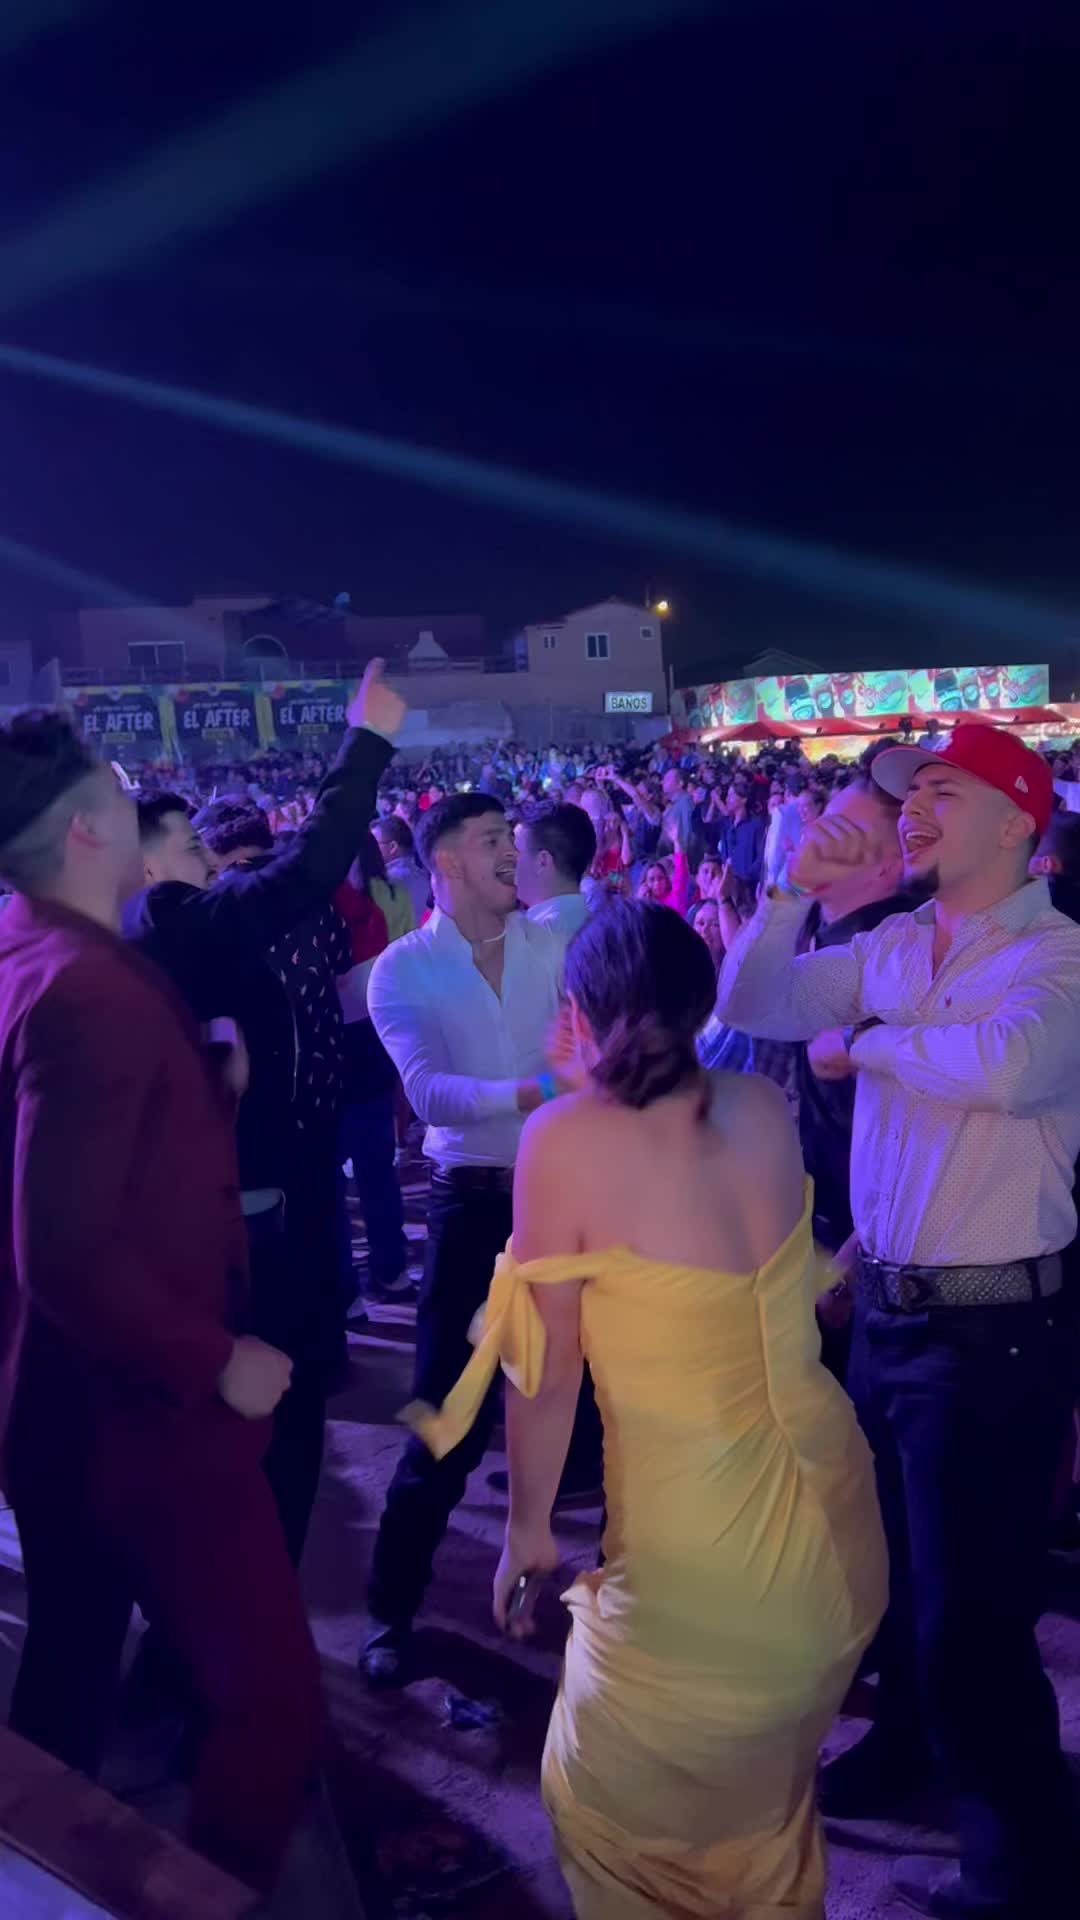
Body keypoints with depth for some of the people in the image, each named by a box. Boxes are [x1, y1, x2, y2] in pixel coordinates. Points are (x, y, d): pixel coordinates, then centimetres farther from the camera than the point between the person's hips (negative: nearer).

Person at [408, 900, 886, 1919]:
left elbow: (547, 1371, -11)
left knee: (612, 1806, 22)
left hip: (700, 1538, -6)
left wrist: (527, 1528, 3)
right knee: (767, 1795, 32)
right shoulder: (764, 1109, -1)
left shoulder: (566, 1137, -16)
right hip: (831, 1509, 6)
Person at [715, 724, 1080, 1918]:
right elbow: (747, 1007, 8)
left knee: (969, 1615, 5)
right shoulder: (891, 948, 4)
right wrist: (794, 892, -6)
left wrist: (865, 1039, -20)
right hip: (885, 1309, 7)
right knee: (888, 1571, 26)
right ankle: (903, 1740, 52)